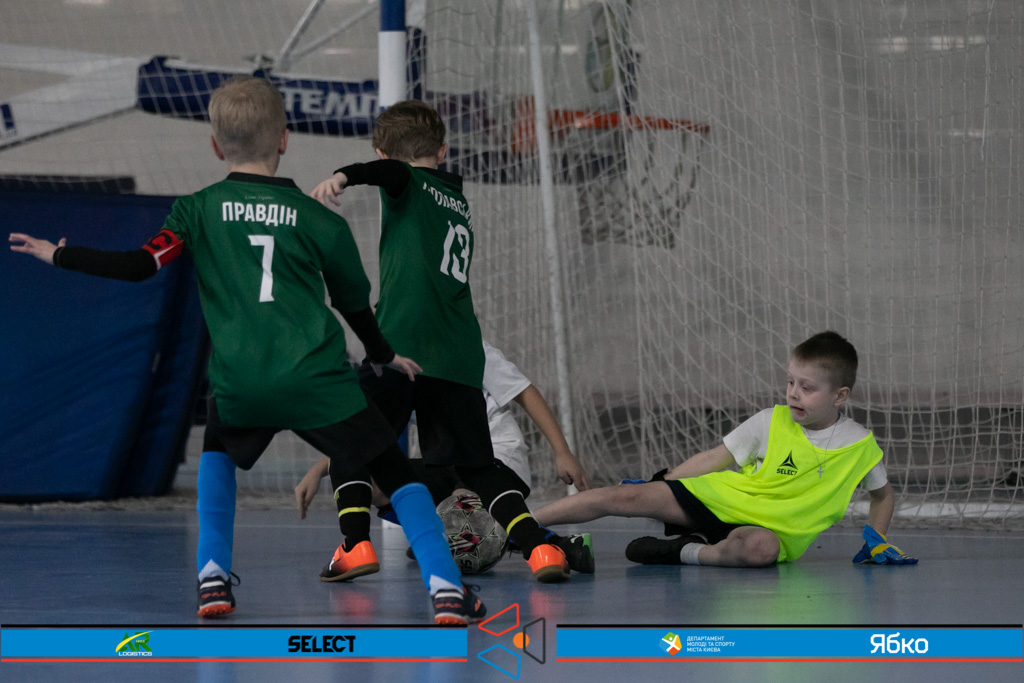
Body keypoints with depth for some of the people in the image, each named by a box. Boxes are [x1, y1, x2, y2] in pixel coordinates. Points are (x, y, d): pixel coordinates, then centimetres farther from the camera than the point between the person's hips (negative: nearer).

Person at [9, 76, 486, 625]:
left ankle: (213, 577, 19)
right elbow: (355, 304, 18)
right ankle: (445, 587, -9)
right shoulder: (319, 221, 8)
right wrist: (384, 357, 37)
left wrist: (58, 255, 14)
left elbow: (140, 266, -1)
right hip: (318, 382, -1)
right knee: (395, 473, 8)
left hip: (238, 386, 1)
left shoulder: (199, 211, 7)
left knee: (218, 452, 33)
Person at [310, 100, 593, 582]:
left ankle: (355, 545, -7)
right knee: (477, 467, 9)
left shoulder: (408, 184, 6)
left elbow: (388, 171, -19)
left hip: (402, 345, -5)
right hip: (460, 358, 5)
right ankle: (539, 546, -8)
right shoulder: (460, 203, 25)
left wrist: (344, 176, -37)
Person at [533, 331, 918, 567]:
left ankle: (687, 553, -27)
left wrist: (876, 541, 4)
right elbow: (714, 460, 5)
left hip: (770, 529, -2)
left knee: (763, 548, -44)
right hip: (719, 499, 2)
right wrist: (659, 486, 4)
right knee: (627, 497, -17)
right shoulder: (771, 423, -1)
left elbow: (882, 493, 16)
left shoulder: (860, 446, -3)